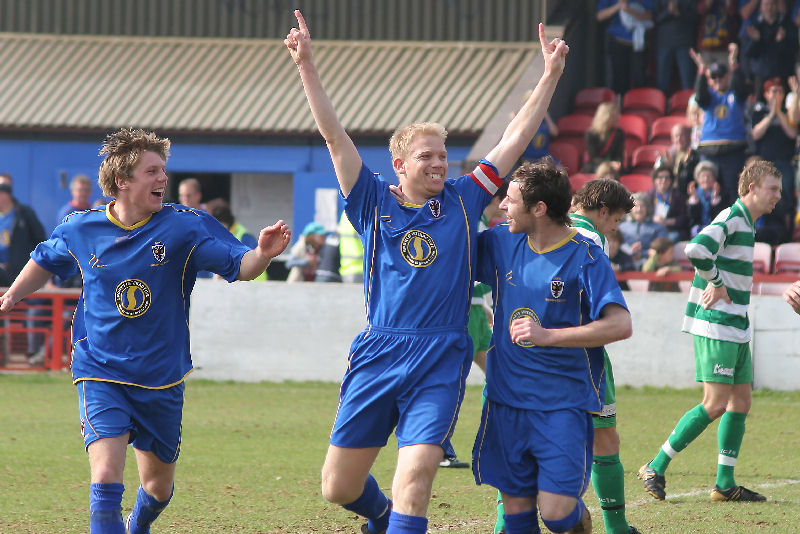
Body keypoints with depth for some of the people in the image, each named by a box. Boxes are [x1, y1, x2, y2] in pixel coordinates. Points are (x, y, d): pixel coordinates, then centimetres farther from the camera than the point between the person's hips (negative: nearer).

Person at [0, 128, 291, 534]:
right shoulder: (81, 229, -3)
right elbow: (46, 261, 18)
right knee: (106, 479, -22)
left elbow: (239, 266, -14)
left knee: (158, 486, 16)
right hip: (100, 374, -1)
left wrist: (263, 253, -34)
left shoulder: (185, 226, -9)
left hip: (161, 378, 1)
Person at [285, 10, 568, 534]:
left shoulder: (463, 202, 8)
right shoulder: (375, 203, 6)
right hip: (376, 359, 1)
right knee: (338, 487, 7)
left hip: (440, 367, -1)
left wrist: (551, 76, 7)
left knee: (413, 486, -17)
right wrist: (307, 66, -5)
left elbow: (516, 138, 10)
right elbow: (335, 135, 2)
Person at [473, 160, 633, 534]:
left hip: (565, 403, -4)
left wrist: (548, 335, -28)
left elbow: (620, 325, -21)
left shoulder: (586, 257, -11)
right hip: (507, 400, 4)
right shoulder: (502, 243, 5)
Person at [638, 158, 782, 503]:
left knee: (741, 401, 7)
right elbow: (696, 249, -31)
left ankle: (725, 484, 10)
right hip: (716, 327, -10)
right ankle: (656, 468, -3)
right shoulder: (730, 220, -15)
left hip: (736, 329, 10)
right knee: (715, 404, -10)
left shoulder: (747, 224, 16)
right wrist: (717, 283, -17)